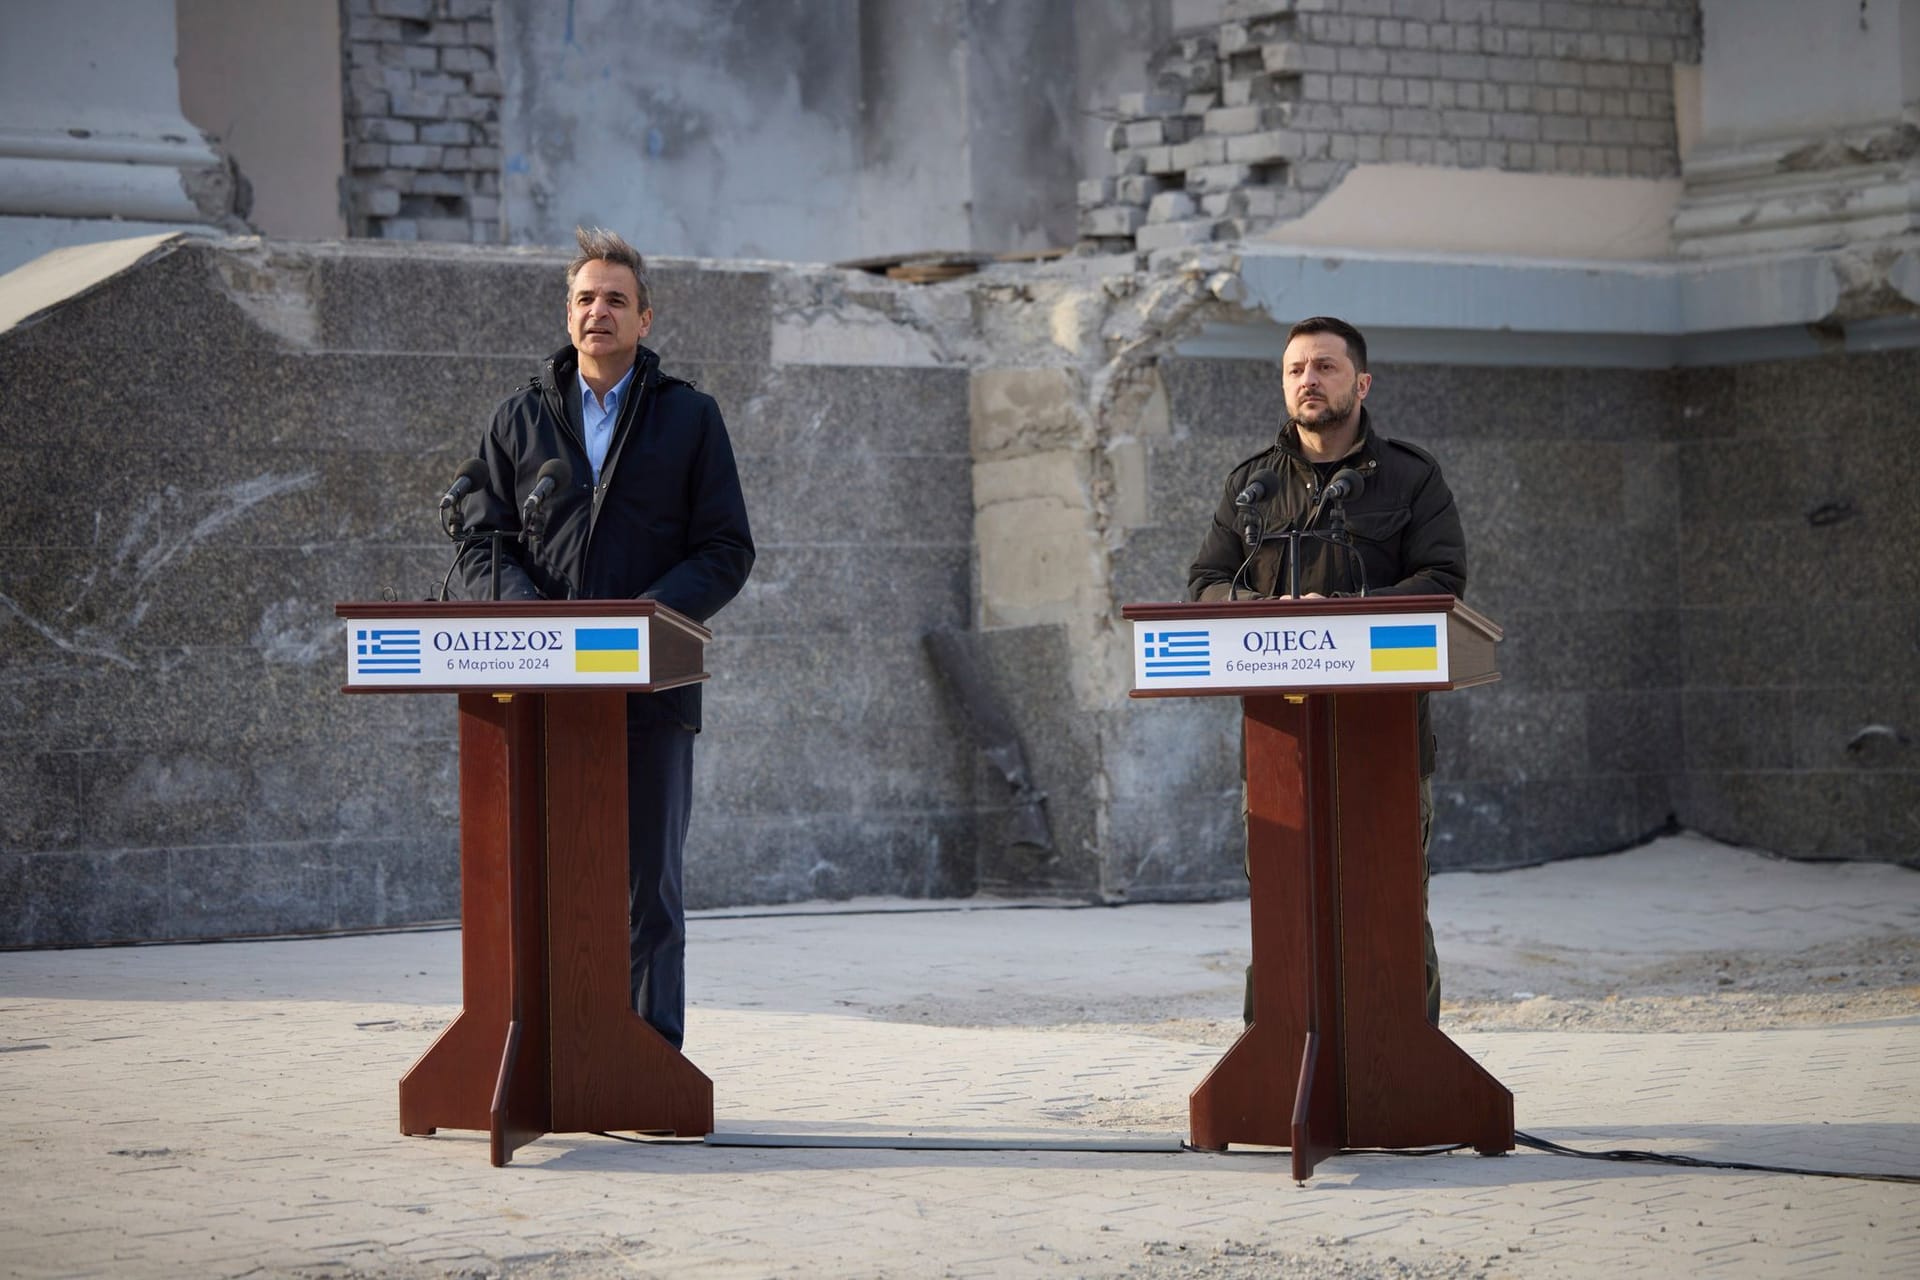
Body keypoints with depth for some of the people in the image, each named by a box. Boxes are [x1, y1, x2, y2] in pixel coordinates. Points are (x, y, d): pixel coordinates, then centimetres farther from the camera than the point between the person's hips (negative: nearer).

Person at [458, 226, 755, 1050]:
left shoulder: (688, 418, 9)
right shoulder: (518, 421, 13)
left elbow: (727, 550, 3)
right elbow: (481, 547, 9)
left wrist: (647, 613, -14)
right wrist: (531, 612, -12)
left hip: (650, 683, -1)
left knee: (647, 884, 1)